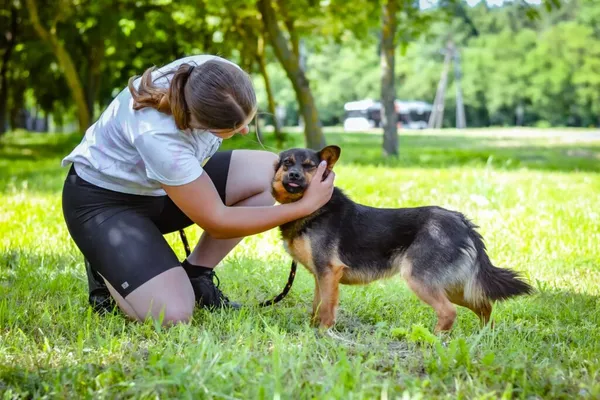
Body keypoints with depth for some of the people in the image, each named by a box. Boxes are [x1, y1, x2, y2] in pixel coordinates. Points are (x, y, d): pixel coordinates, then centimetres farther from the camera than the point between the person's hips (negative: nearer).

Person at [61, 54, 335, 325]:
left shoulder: (215, 76, -23)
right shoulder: (157, 136, -40)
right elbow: (217, 222, -28)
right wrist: (306, 205, -27)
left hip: (155, 181, 8)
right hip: (104, 198, -7)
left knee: (268, 171, -10)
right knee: (173, 314, -24)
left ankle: (194, 275, 1)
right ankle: (107, 267, 8)